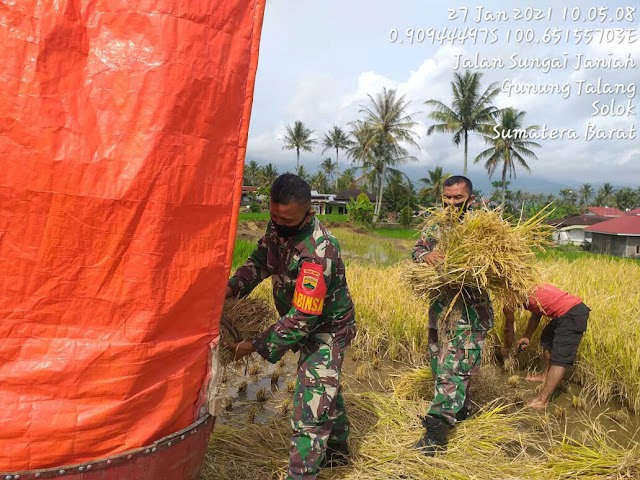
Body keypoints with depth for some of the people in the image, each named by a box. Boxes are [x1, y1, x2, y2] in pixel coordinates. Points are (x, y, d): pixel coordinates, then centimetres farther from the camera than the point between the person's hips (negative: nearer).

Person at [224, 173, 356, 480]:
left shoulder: (318, 252, -37)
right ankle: (337, 450, 48)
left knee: (310, 406, -7)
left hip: (326, 329, -9)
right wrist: (230, 288, -16)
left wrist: (255, 346, -31)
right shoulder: (278, 225, -12)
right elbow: (259, 261, 1)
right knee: (325, 388, 25)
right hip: (310, 326, 9)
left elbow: (301, 318, -36)